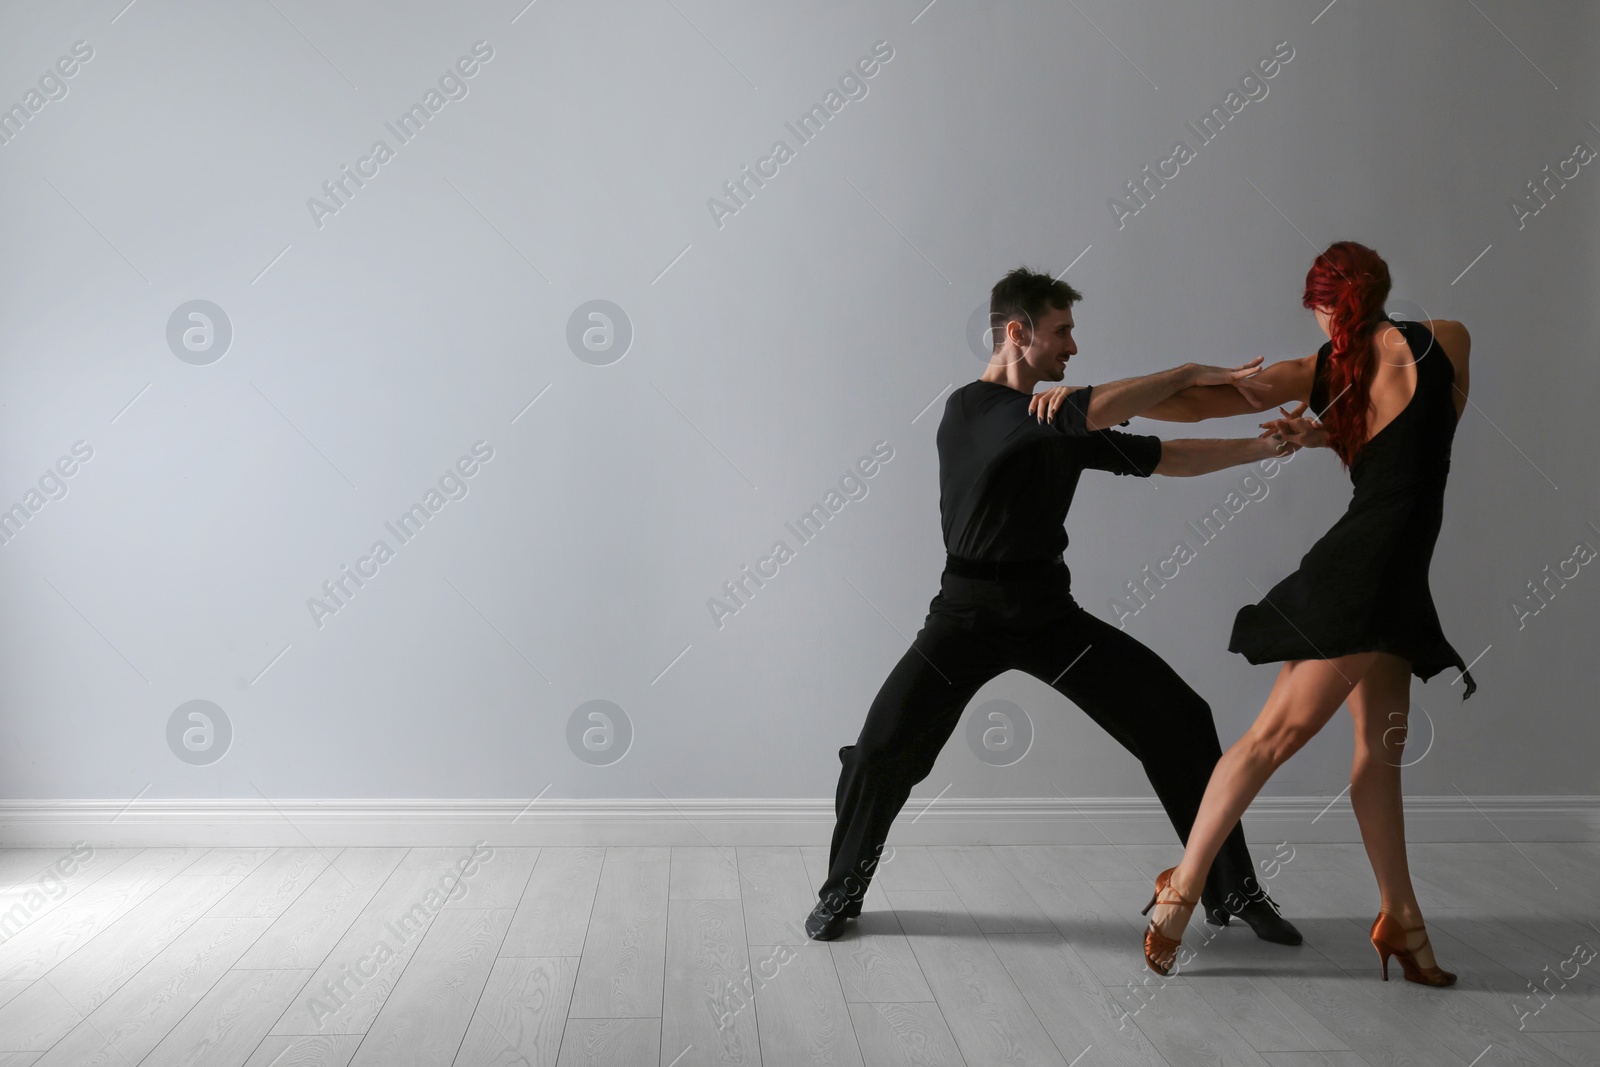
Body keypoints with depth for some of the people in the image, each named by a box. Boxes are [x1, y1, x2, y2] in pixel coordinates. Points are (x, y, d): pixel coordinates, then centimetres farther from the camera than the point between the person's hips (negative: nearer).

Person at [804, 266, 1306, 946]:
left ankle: (1233, 892, 12)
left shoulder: (1060, 424, 9)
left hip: (1050, 612, 6)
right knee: (882, 752, -13)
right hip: (969, 614, -5)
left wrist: (1262, 447, 5)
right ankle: (842, 892, 15)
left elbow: (1159, 458, 12)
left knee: (1180, 723, -3)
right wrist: (1191, 374, -18)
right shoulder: (970, 409, -13)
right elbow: (1092, 411, -26)